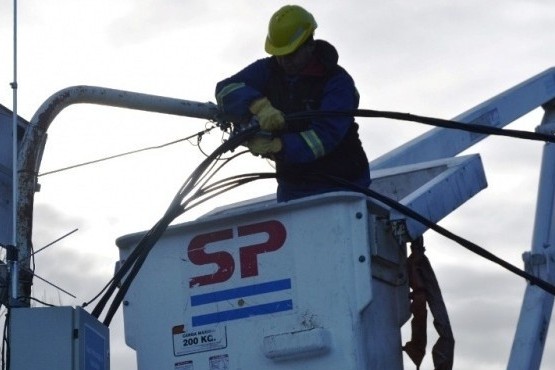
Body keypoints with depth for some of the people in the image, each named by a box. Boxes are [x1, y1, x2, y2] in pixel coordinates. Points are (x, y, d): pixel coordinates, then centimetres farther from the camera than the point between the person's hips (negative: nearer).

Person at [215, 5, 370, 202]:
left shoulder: (337, 82, -13)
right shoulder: (269, 71, 2)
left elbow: (325, 135, -26)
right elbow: (226, 89, -12)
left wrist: (276, 147, -37)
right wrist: (258, 105, -32)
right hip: (292, 186, 5)